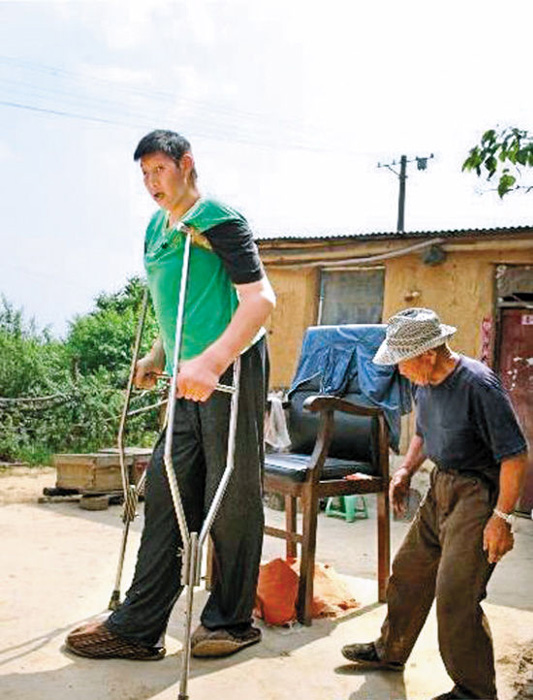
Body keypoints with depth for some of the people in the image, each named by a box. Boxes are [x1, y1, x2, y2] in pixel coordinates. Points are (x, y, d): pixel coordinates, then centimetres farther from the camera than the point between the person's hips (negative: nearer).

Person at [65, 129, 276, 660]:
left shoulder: (216, 219, -8)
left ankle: (231, 622, 17)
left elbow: (261, 299, -19)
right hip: (192, 377, 9)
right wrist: (158, 357, 20)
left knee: (232, 499, 1)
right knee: (165, 491, 7)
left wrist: (211, 362, -28)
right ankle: (138, 627, 16)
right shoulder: (157, 228, 18)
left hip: (232, 369, -8)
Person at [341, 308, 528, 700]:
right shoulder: (426, 384, 3)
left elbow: (516, 455, -22)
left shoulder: (478, 385, -23)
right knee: (409, 571, 16)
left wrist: (501, 517, -22)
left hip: (477, 494, -8)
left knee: (456, 594, -9)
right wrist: (406, 470, 8)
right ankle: (390, 652, 36)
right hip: (440, 487, 9)